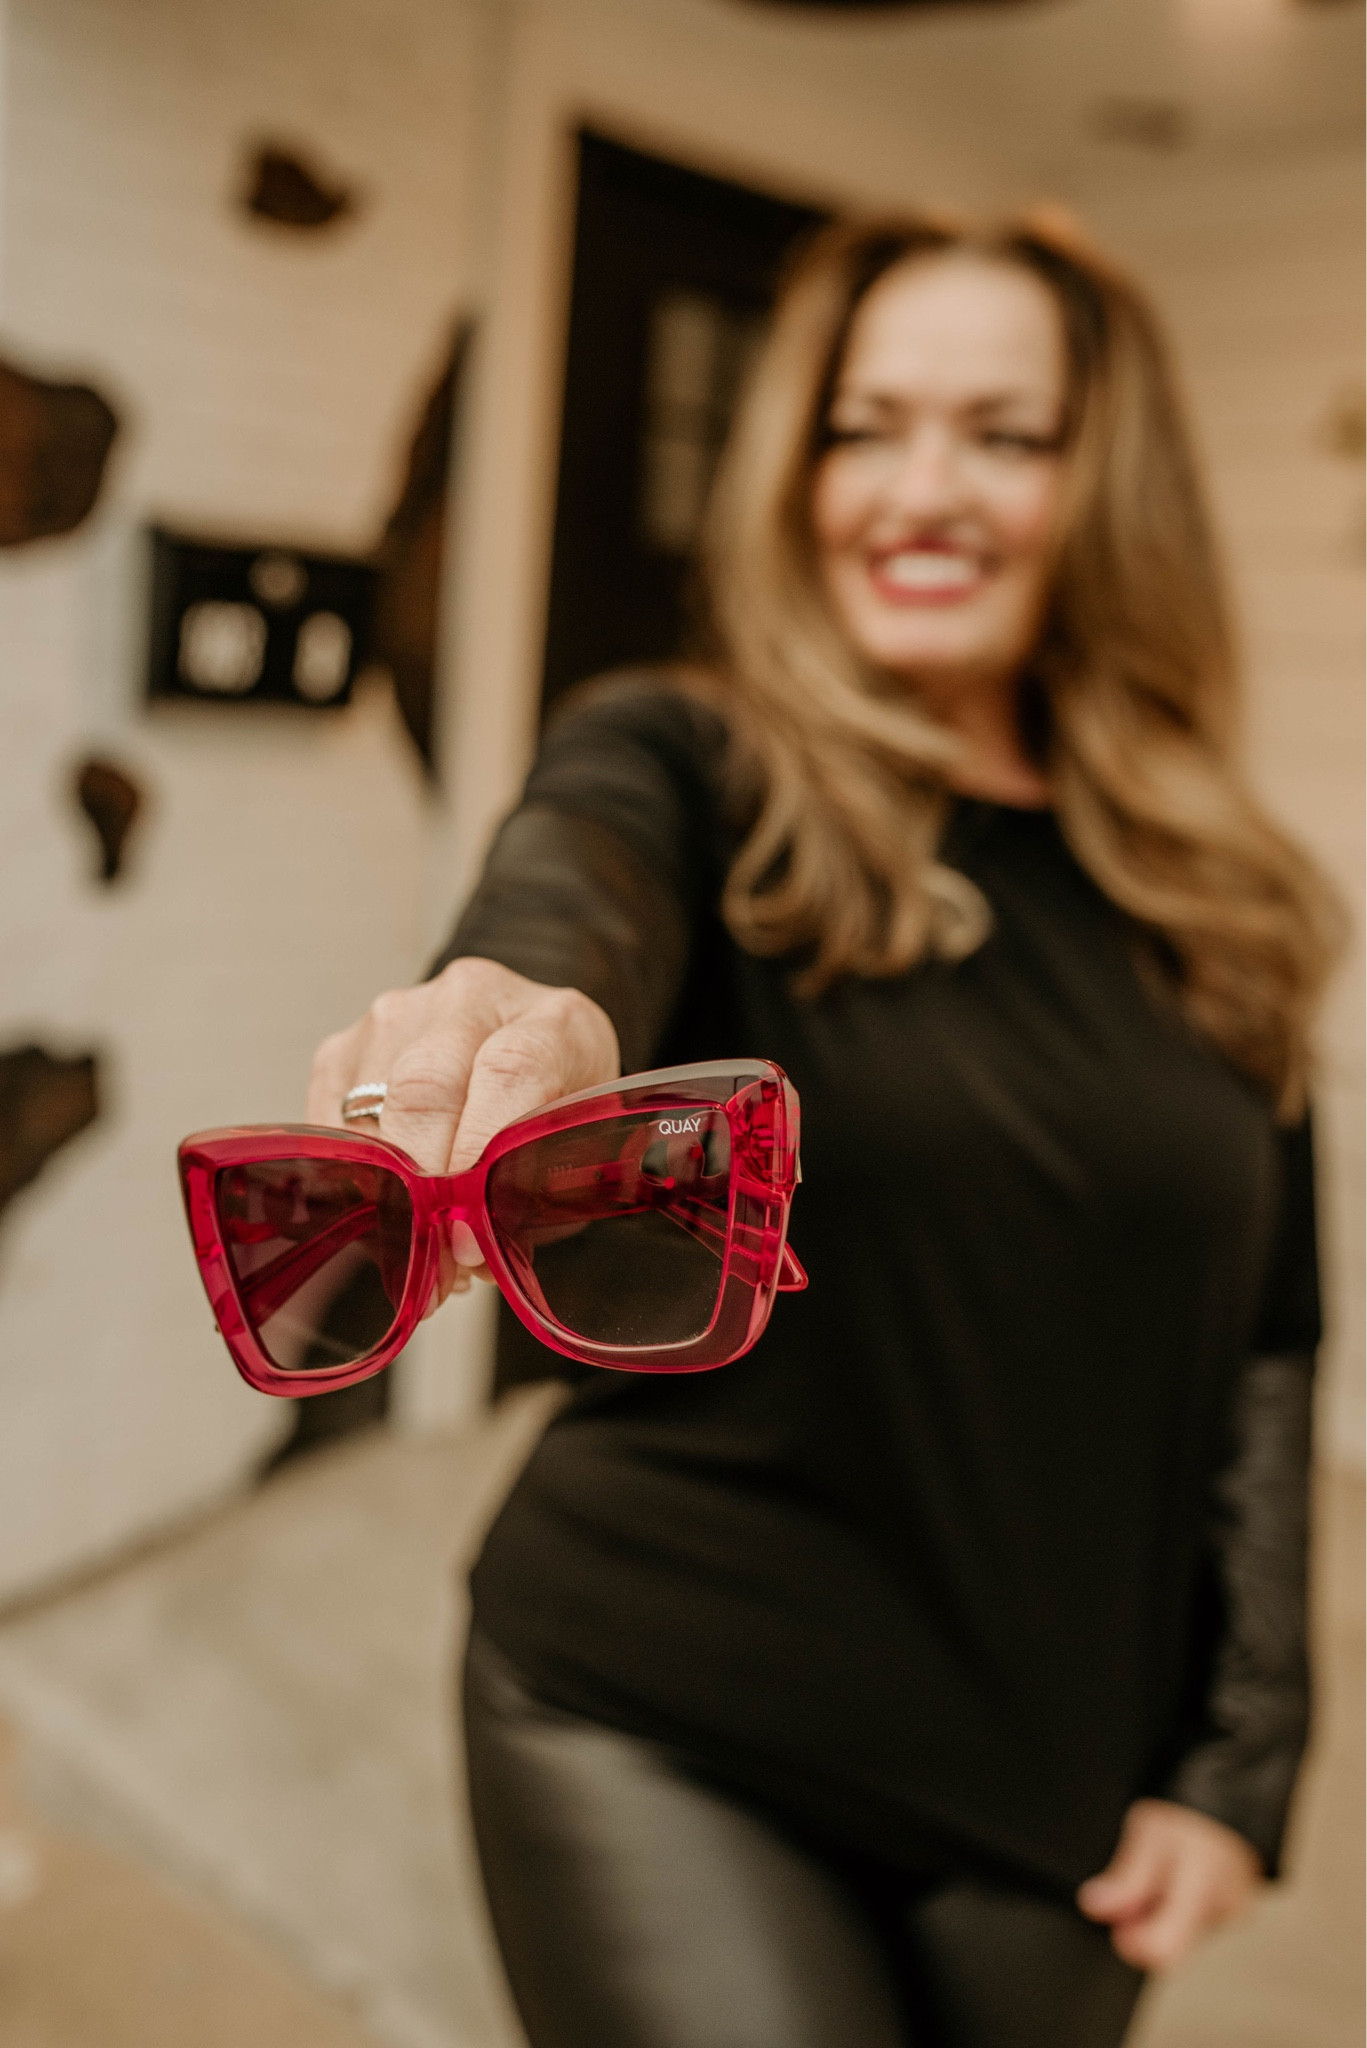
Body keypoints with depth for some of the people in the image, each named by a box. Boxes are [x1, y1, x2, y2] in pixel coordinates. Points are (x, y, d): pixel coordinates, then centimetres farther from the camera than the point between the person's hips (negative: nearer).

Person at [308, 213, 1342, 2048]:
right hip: (665, 1729, -3)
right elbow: (563, 915, -31)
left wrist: (1241, 1762, 3)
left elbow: (1265, 1344, 6)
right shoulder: (683, 771, -7)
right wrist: (514, 1029, -54)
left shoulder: (1221, 901, 2)